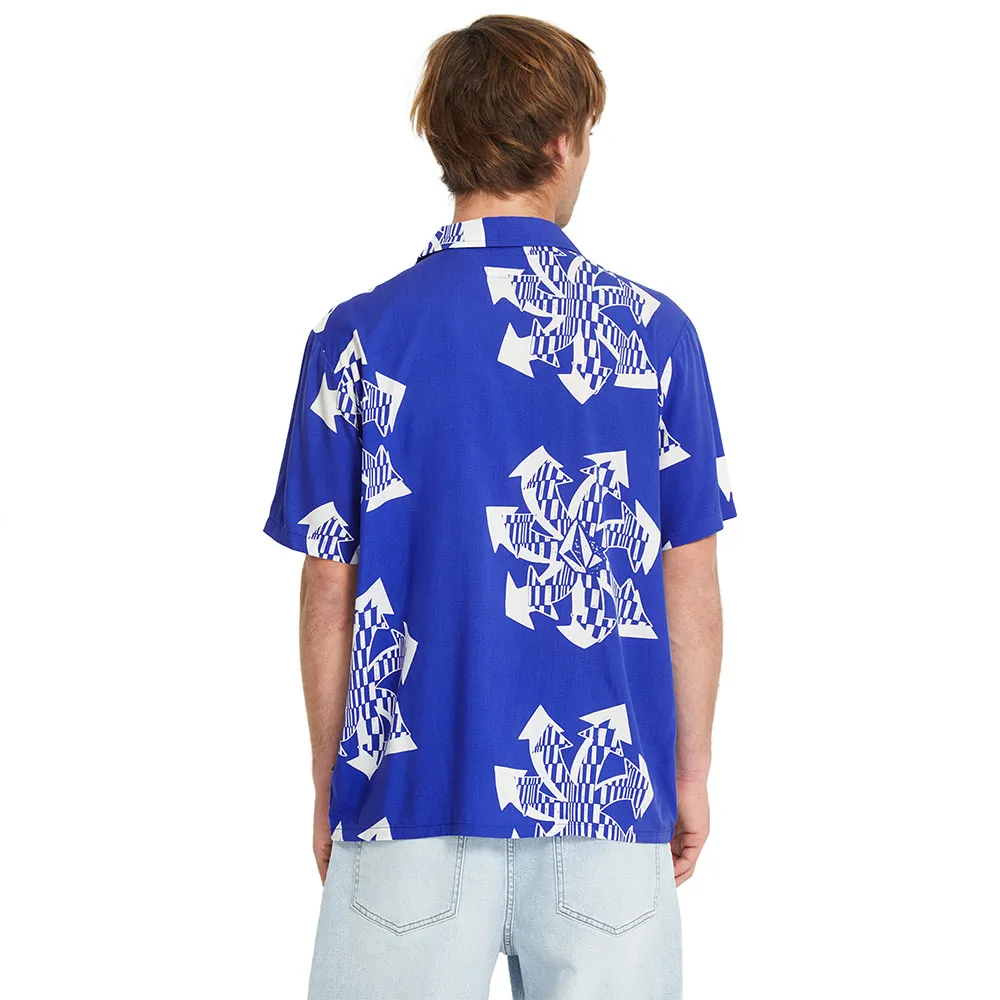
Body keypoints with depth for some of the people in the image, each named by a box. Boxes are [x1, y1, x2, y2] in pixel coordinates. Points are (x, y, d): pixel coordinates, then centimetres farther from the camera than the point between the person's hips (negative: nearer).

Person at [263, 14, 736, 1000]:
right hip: (610, 800, 1)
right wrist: (691, 775, 13)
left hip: (414, 799, 0)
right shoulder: (655, 333, -1)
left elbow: (330, 595, 0)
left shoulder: (358, 337, -3)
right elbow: (691, 587, 2)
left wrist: (328, 791, 11)